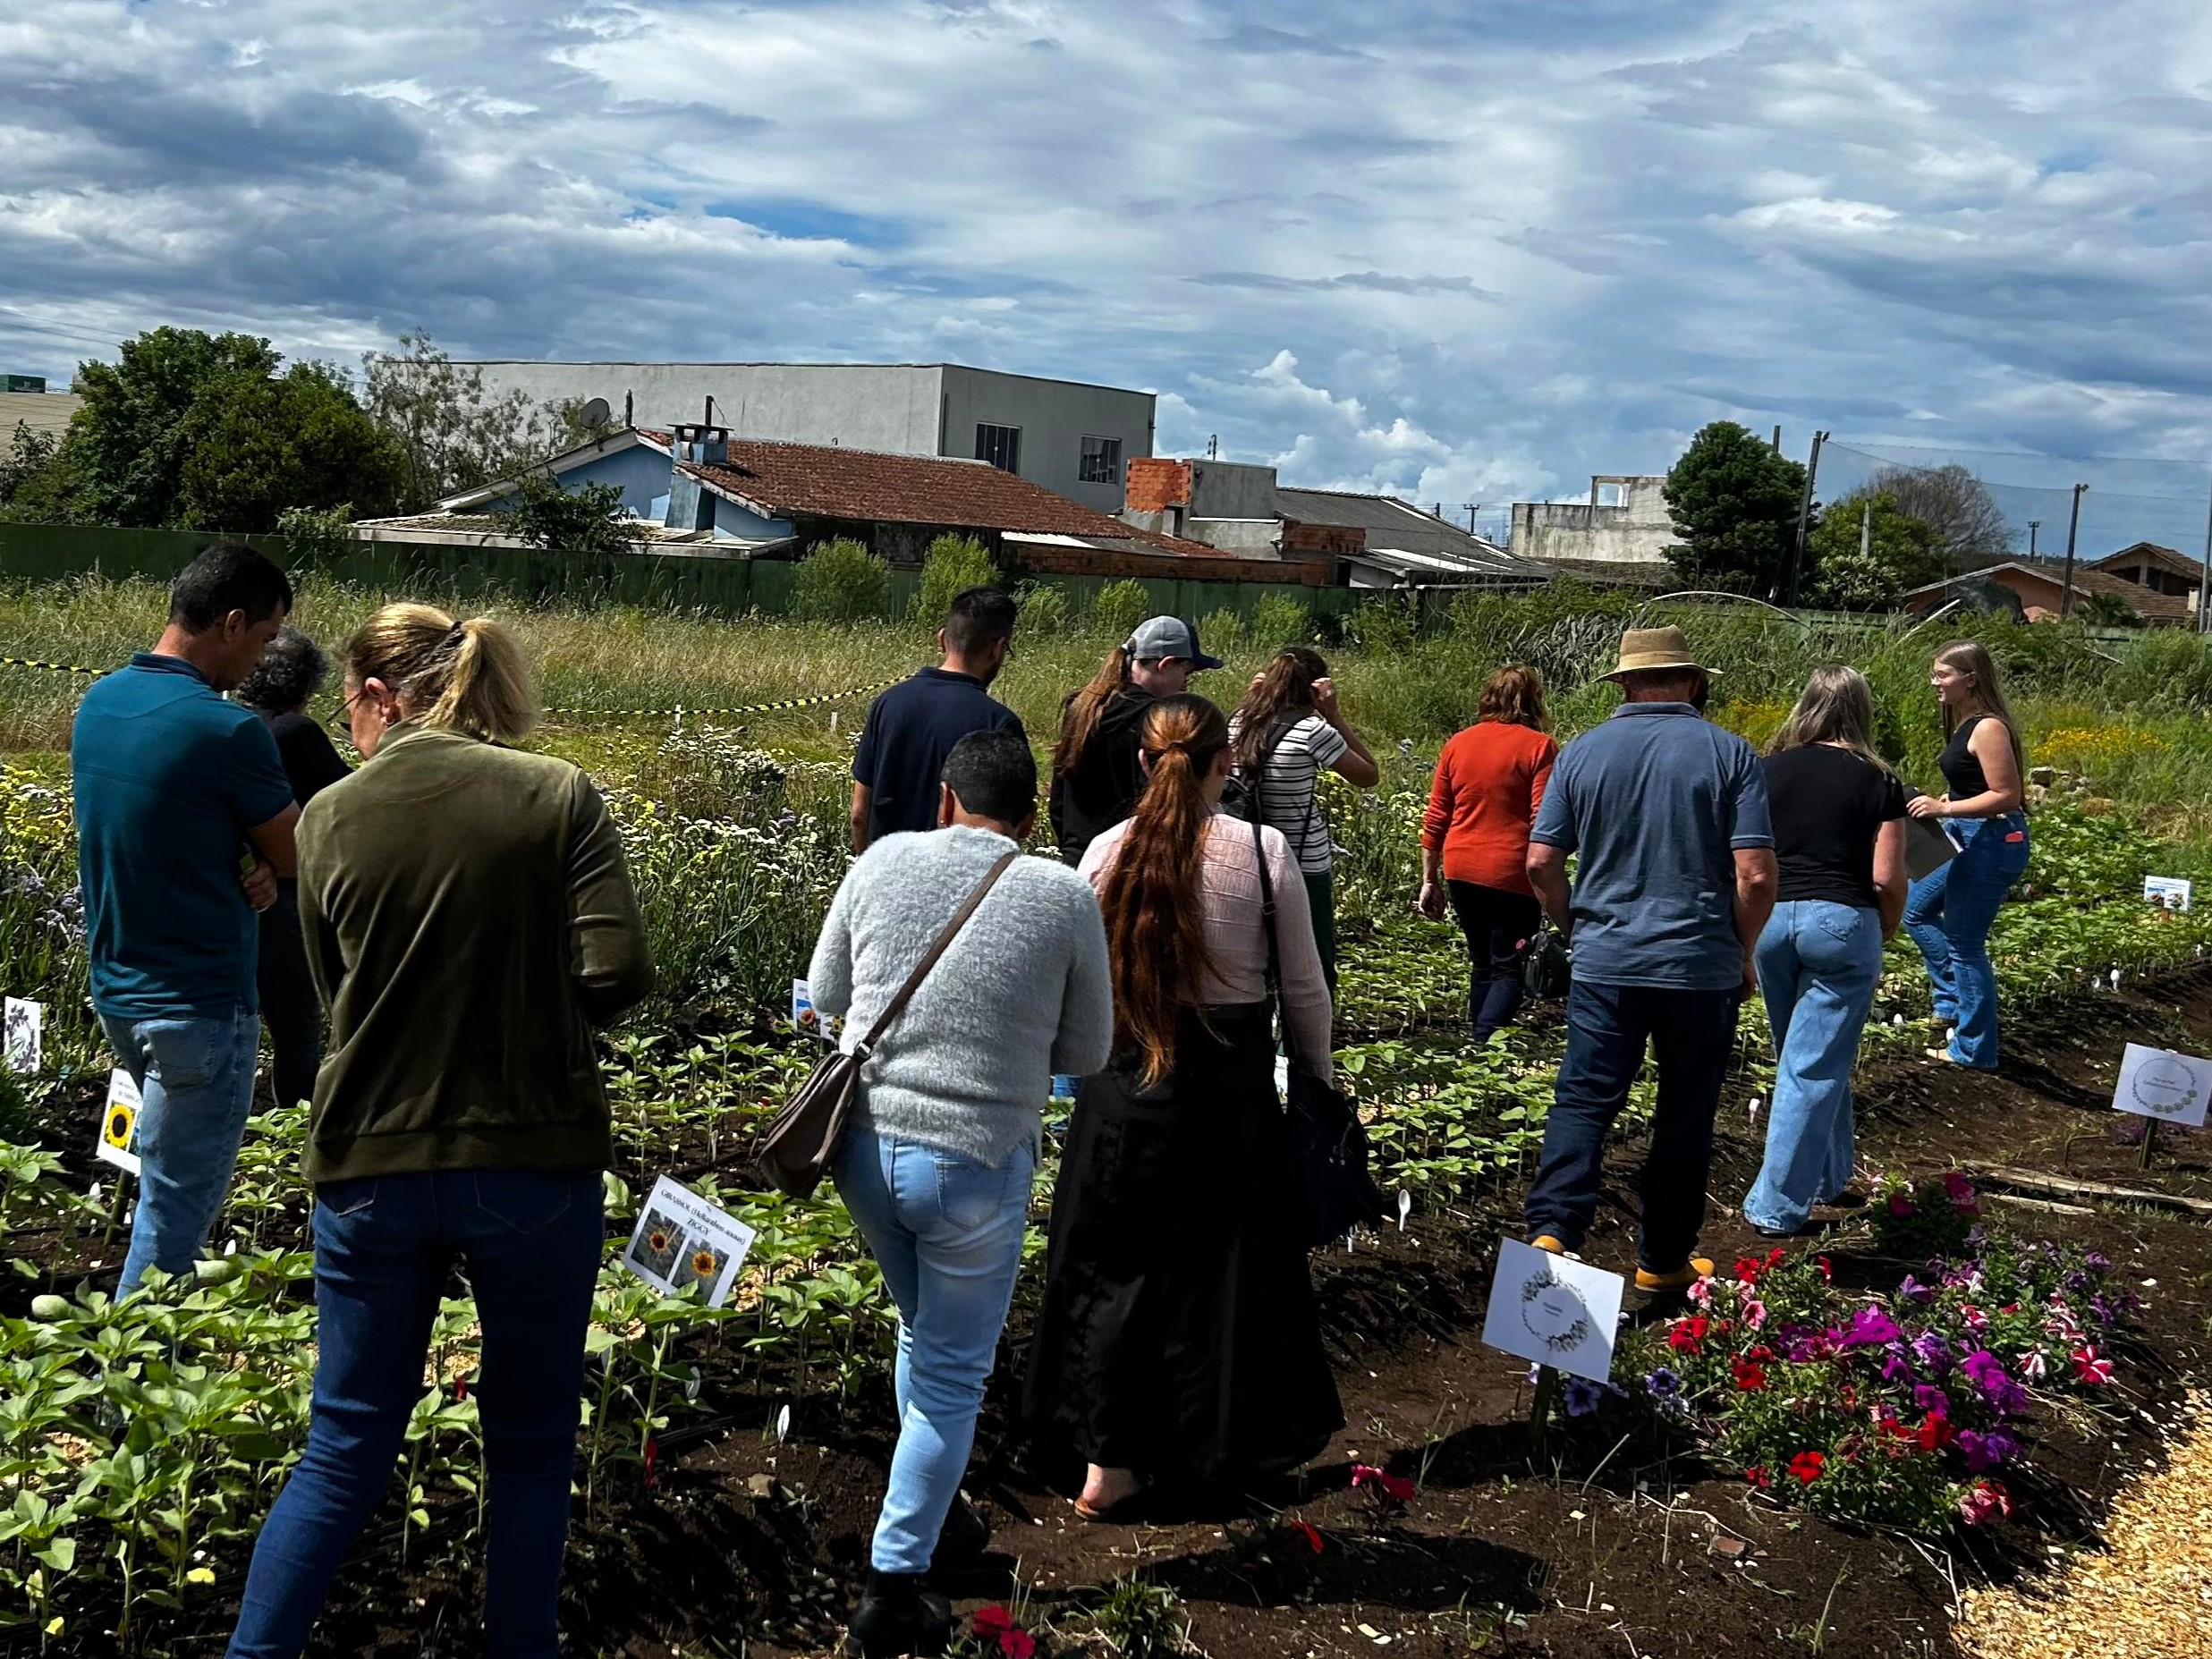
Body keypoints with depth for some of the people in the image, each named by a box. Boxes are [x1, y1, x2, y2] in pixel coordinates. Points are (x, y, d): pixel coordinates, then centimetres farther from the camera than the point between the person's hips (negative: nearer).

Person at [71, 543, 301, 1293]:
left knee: (176, 1181, 25)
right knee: (173, 1221, 0)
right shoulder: (227, 731, -22)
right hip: (198, 1002, -9)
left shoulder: (98, 702, 4)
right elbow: (296, 856, -11)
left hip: (116, 989, 9)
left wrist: (252, 863, -2)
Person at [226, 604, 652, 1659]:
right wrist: (531, 1008, 6)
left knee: (346, 1449, 14)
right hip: (535, 1163, -2)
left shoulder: (330, 818, -1)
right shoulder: (558, 796, -7)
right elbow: (615, 976, -15)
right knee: (530, 1443, 15)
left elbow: (334, 993, 9)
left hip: (372, 1165, 2)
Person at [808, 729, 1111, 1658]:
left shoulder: (884, 862, -1)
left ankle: (933, 1512, 41)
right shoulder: (1066, 898, -6)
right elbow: (1086, 1052, 4)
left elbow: (826, 997, 10)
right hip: (979, 1166, -3)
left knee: (923, 1333, 27)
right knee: (951, 1378, 12)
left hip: (867, 1144, 4)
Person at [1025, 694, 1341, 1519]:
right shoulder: (1264, 850, -10)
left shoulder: (1107, 852, -5)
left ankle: (1108, 1458, 18)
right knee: (1227, 1264, 15)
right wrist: (1319, 1074, 12)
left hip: (1125, 1080, 1)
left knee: (1115, 1263, 13)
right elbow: (1304, 988, -3)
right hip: (1231, 1082, -1)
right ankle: (1224, 1450, 27)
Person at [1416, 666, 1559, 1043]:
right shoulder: (1539, 746, -7)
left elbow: (1435, 821, 9)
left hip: (1461, 871, 5)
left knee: (1482, 965, 19)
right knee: (1509, 970, 1)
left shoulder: (1458, 743, 8)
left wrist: (1430, 880, 16)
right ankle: (1485, 1046, -16)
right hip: (1512, 875, -5)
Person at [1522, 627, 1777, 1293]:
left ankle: (1551, 1231, -14)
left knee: (1583, 1100, 4)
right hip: (1702, 967, -1)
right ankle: (1663, 1261, 20)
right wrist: (1743, 953, 6)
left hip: (1604, 960, 1)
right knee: (1685, 1115, 10)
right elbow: (1756, 875, -9)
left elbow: (1540, 862, 0)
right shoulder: (1729, 753, -4)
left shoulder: (1583, 751, 2)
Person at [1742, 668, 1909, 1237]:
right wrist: (1886, 932, 11)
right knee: (1817, 1067, 1)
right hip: (1842, 923, -4)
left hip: (1771, 919, 4)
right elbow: (1887, 879, -6)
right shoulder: (1877, 782, -3)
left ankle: (1827, 1178, 33)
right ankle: (1777, 1205, 1)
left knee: (1802, 1060, 20)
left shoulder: (1770, 771, 5)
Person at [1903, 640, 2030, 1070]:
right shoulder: (1964, 723, 10)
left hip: (1991, 842, -11)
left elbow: (2006, 796, -23)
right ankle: (1955, 999, 30)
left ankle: (1974, 1051, 10)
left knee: (1964, 944, -1)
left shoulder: (1988, 728, -20)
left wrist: (1942, 809, -27)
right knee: (1916, 911, 22)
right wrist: (1936, 804, 10)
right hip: (1964, 838, 11)